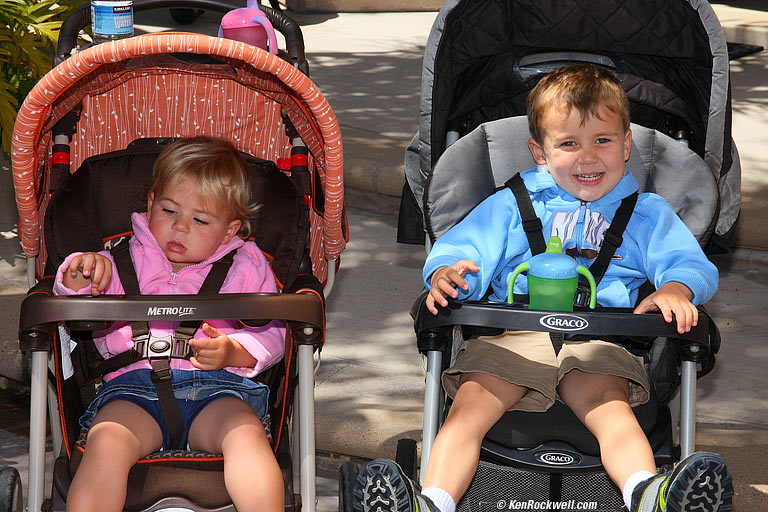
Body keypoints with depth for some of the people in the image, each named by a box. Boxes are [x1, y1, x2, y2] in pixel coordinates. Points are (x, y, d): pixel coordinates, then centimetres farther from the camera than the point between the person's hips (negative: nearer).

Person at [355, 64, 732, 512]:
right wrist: (446, 276, -14)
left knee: (610, 408, -32)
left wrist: (675, 290, -16)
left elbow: (688, 262, 10)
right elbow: (462, 249, 12)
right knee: (470, 405, -26)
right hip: (511, 336, 1)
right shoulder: (512, 205, 22)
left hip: (597, 343, -1)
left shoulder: (647, 214, 22)